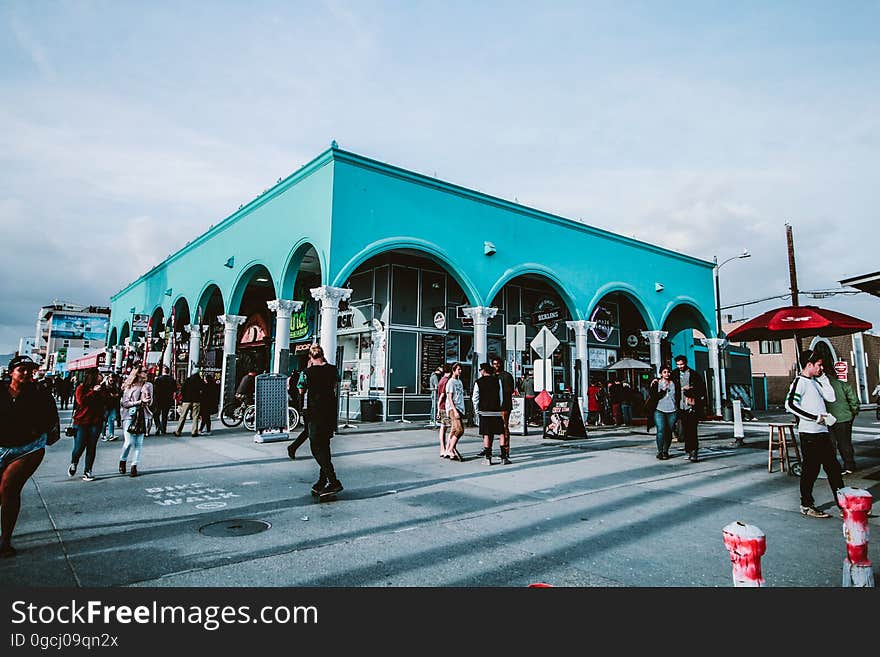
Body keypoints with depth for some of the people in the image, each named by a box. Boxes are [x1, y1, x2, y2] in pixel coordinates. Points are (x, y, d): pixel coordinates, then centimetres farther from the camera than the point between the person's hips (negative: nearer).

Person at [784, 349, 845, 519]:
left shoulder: (814, 382, 18)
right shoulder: (800, 381, -12)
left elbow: (831, 397, 13)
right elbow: (790, 404, -24)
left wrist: (822, 377, 10)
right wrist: (816, 418, -22)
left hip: (822, 432, 9)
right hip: (809, 433, -9)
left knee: (833, 467, 14)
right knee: (810, 469, -1)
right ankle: (806, 505, 10)